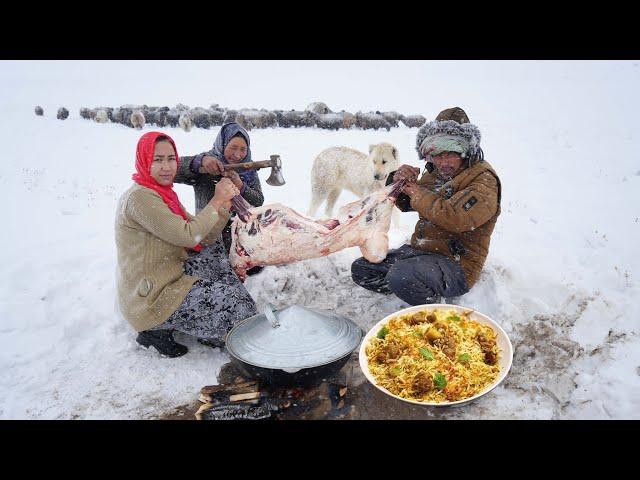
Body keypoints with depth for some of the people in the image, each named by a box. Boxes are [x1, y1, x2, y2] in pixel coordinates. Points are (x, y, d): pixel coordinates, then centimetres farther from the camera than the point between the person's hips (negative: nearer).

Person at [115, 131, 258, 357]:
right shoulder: (139, 197, -20)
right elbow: (189, 236, -25)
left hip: (167, 279, 9)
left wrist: (225, 202, -9)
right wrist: (217, 200, -16)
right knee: (233, 300, -10)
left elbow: (204, 239, 2)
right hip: (149, 300, -9)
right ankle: (158, 330, 2)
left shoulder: (165, 193, 9)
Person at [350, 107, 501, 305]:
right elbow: (404, 203, 18)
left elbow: (456, 217, -30)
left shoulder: (483, 179, -13)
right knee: (360, 268, 2)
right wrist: (398, 181, -6)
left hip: (457, 265, -8)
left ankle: (436, 304, -5)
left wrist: (418, 194, -15)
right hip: (420, 251, 9)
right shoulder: (436, 172, 11)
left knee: (401, 276, -35)